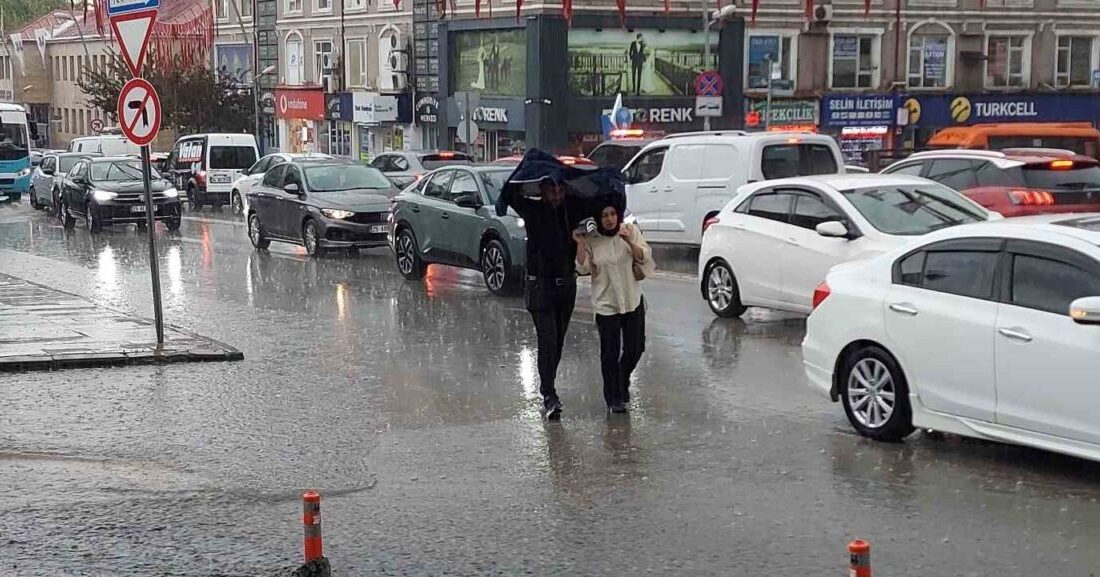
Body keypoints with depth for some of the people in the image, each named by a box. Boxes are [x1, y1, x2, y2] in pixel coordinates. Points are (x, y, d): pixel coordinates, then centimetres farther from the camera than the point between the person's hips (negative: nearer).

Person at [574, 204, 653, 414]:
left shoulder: (631, 231, -3)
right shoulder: (591, 240, -7)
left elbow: (645, 257, -8)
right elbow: (583, 268, -11)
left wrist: (629, 242, -24)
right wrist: (580, 245, -23)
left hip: (633, 300, 2)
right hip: (606, 304, -2)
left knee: (635, 348, 10)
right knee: (610, 353, -2)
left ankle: (623, 382, 38)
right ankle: (614, 398, 14)